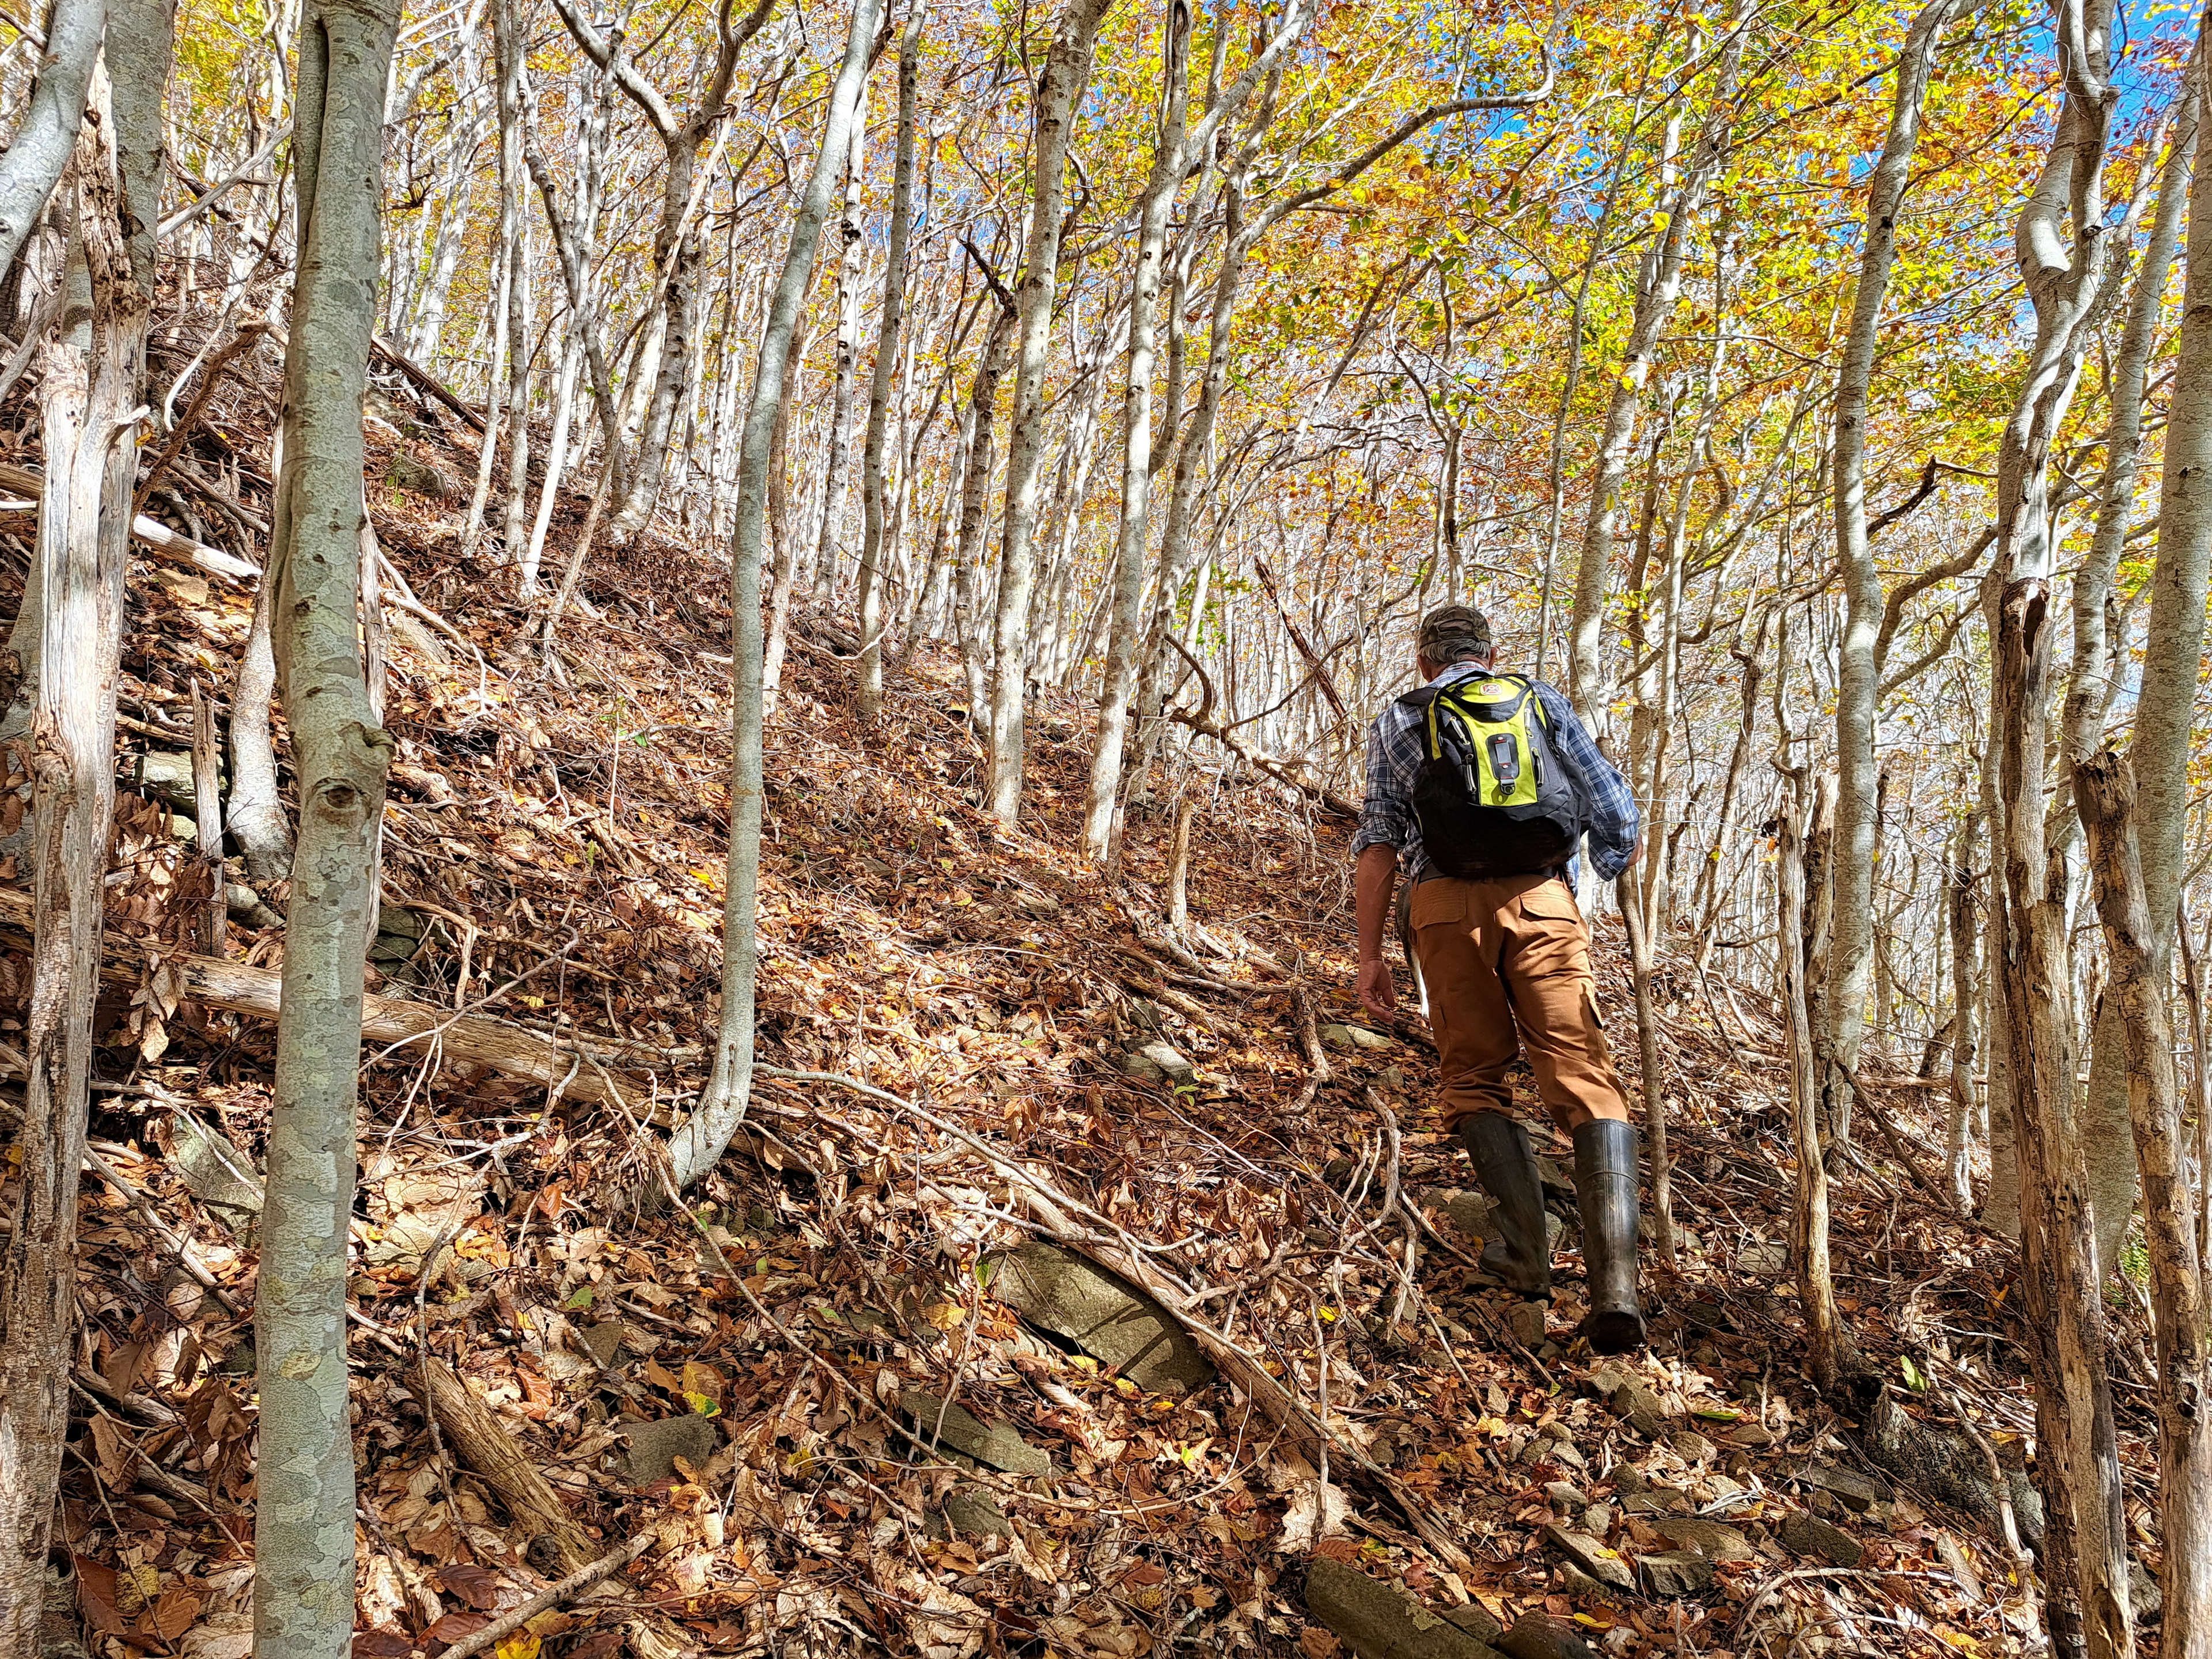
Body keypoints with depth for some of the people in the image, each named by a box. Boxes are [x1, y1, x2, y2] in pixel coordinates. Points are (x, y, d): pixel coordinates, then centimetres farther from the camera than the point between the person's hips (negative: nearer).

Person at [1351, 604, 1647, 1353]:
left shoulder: (1398, 721, 16)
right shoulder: (1543, 701, 19)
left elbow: (1379, 841, 5)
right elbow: (1616, 813, 15)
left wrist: (1370, 952, 5)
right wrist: (1607, 870, 35)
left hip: (1450, 905, 0)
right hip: (1543, 899, 0)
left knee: (1473, 1075, 15)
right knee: (1583, 1075, -4)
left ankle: (1526, 1250, 5)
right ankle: (1614, 1275, -18)